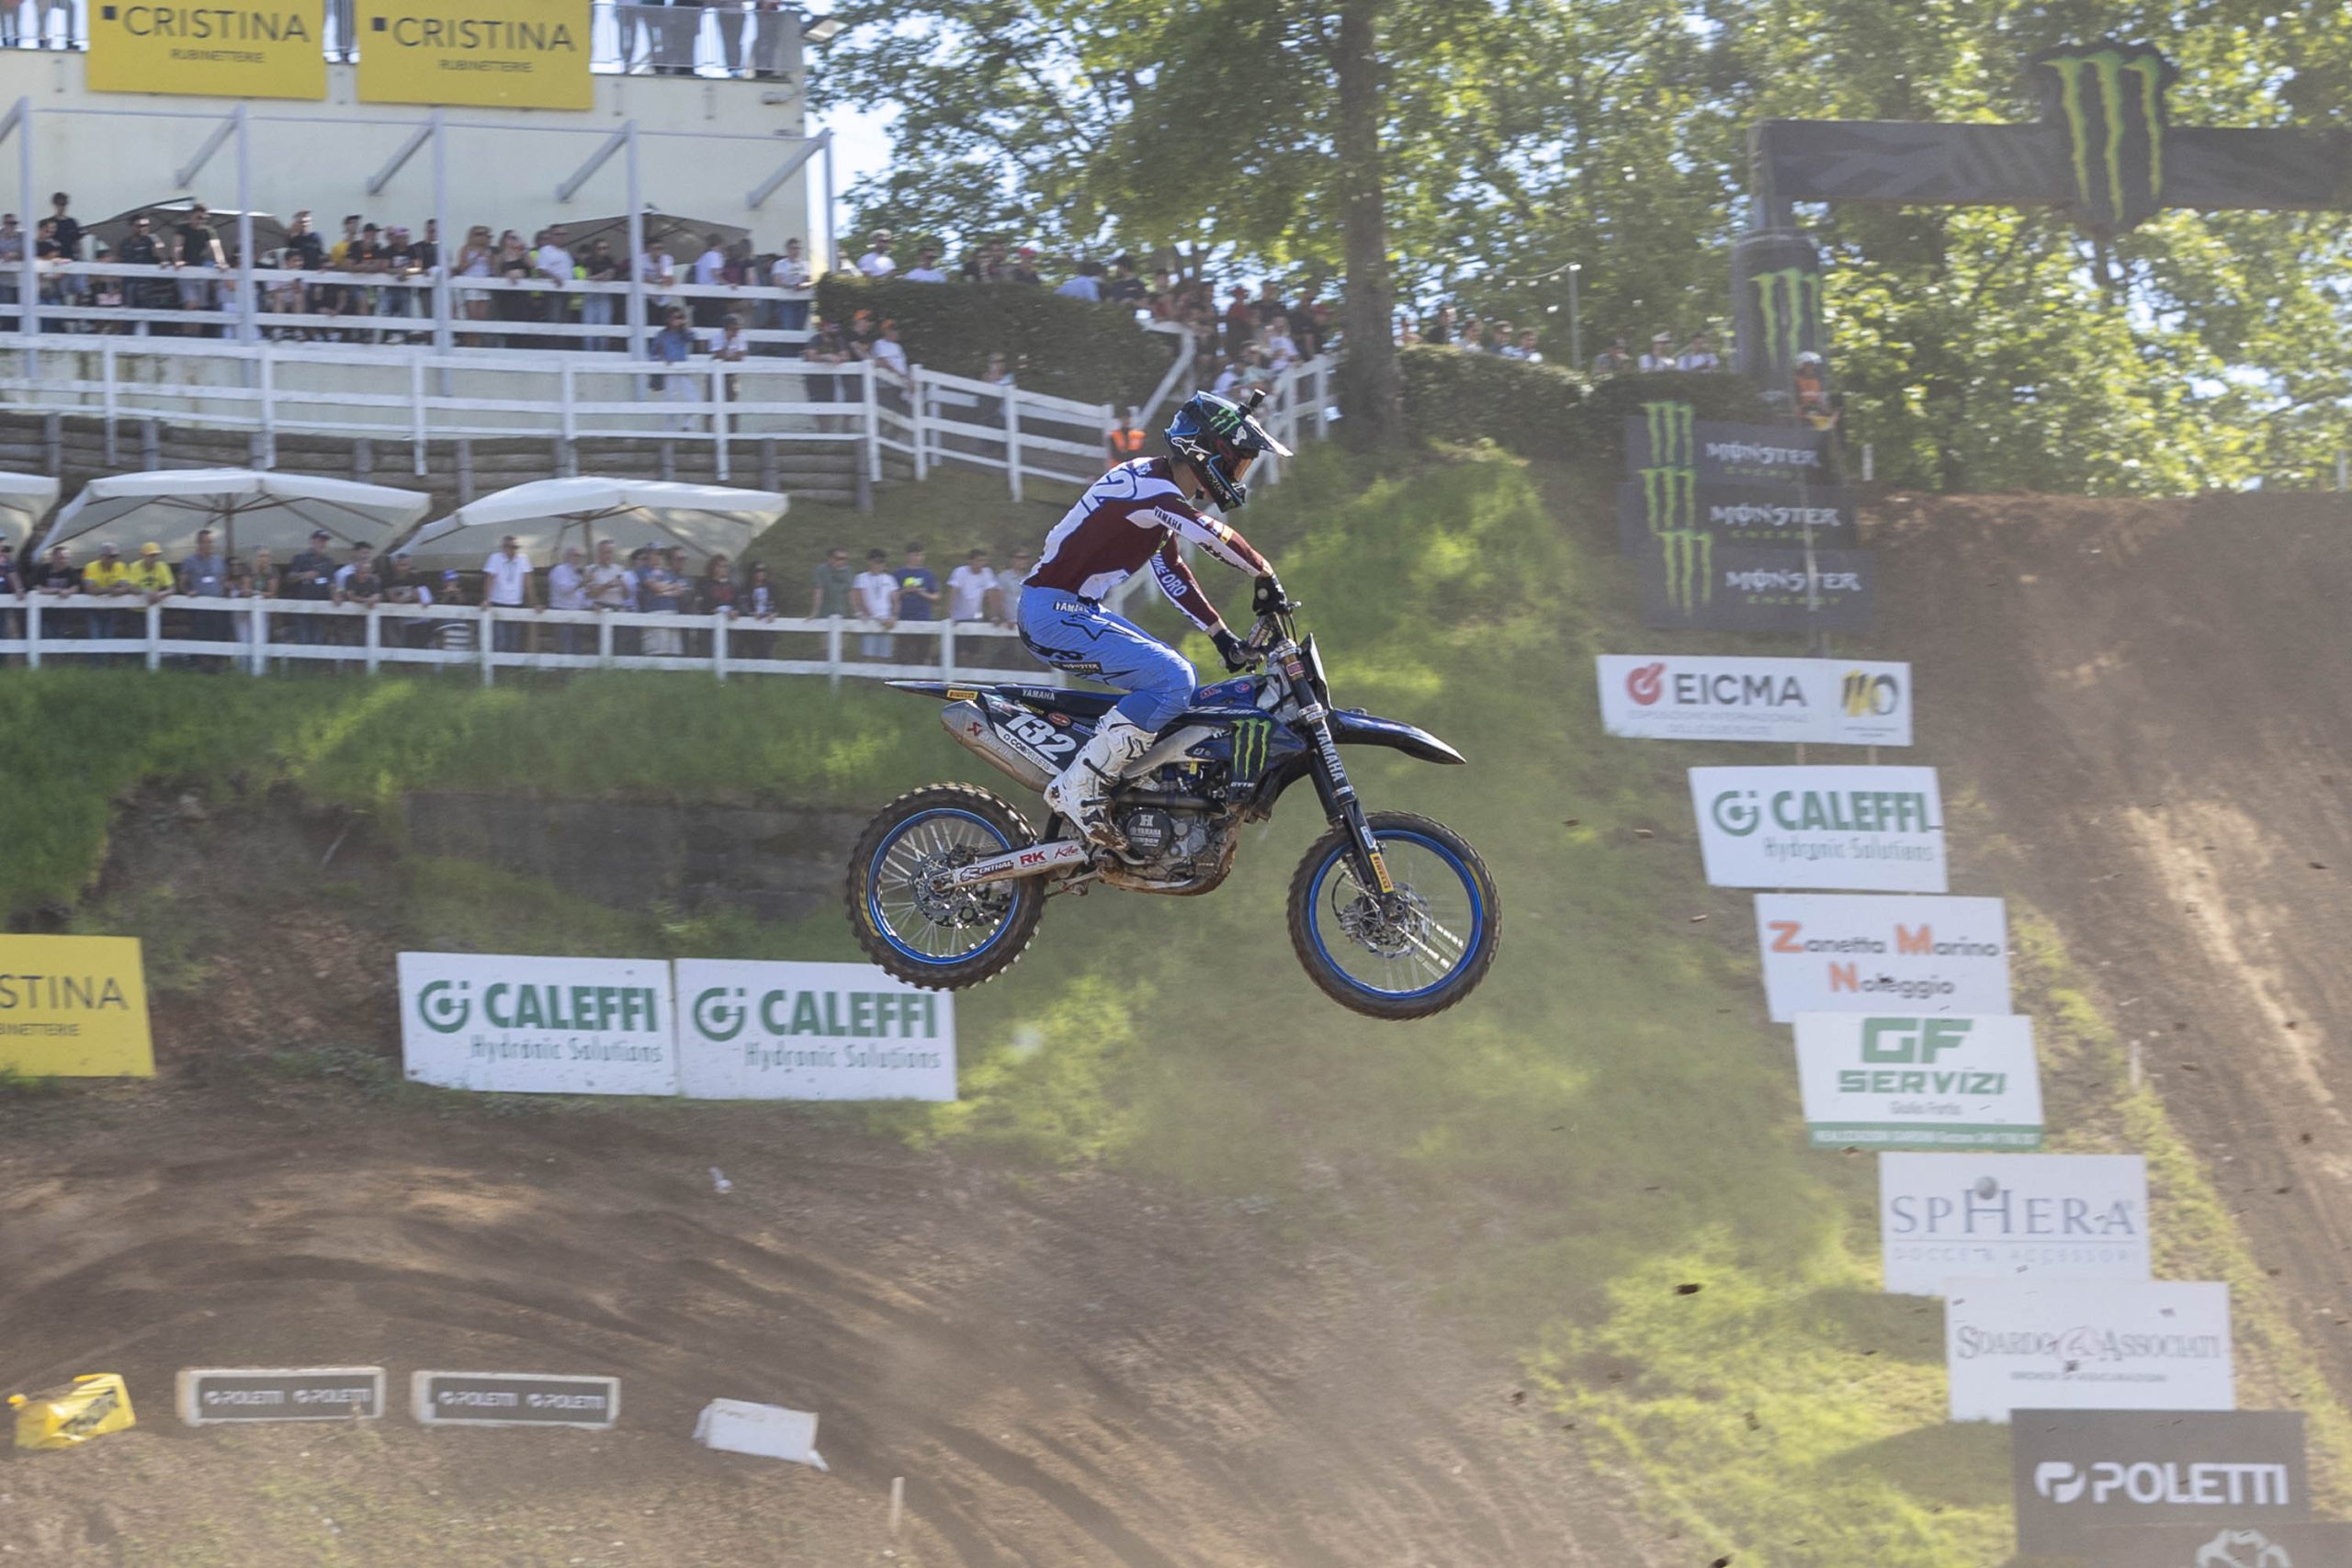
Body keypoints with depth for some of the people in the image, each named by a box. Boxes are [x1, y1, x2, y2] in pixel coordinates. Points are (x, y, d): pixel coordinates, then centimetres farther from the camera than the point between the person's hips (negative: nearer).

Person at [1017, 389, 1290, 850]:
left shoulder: (1167, 496, 16)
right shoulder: (1148, 488, -18)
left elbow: (1172, 572, 22)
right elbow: (1215, 538, -27)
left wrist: (1222, 635, 17)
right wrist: (1265, 576, -14)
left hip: (1078, 610, 11)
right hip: (1055, 612, -11)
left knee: (1177, 679, 16)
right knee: (1173, 681, -20)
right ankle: (1078, 789, -18)